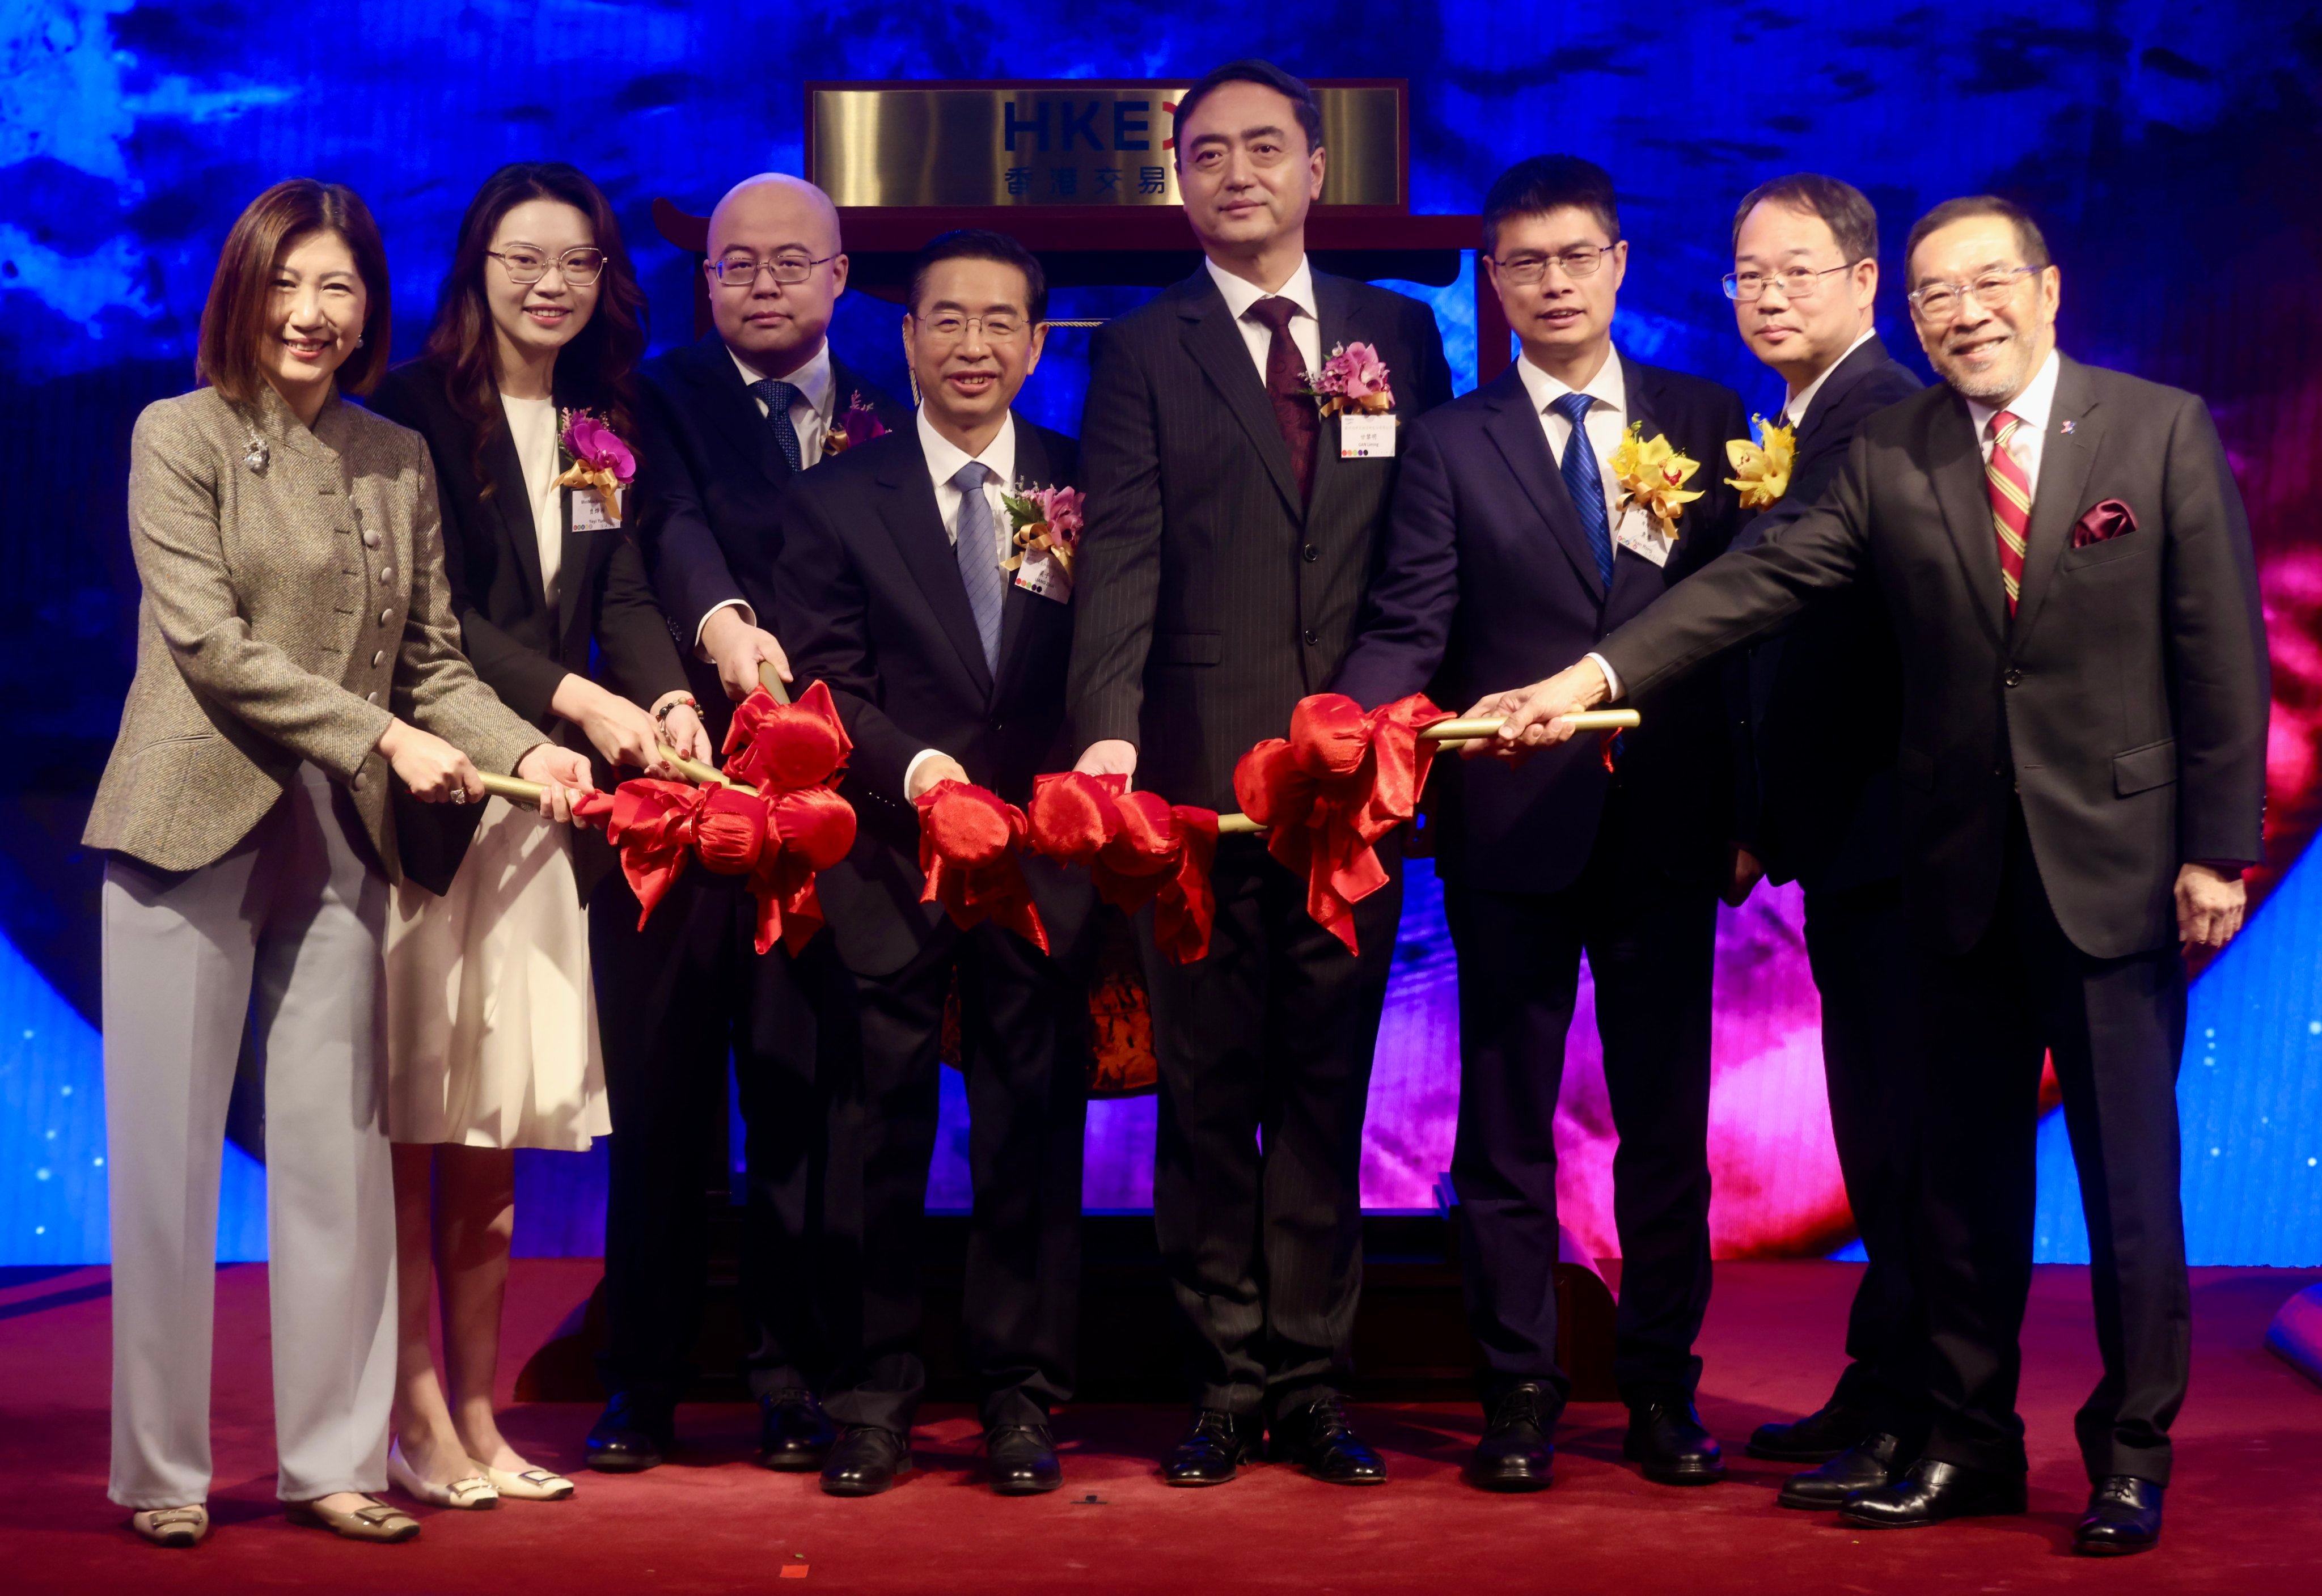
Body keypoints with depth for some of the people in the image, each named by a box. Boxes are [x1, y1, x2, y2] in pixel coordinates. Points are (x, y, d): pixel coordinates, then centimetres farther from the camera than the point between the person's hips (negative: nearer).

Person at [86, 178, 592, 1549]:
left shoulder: (400, 461, 12)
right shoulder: (180, 435, -1)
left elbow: (432, 660, 11)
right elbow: (208, 642, -10)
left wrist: (525, 749, -7)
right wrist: (384, 737, -15)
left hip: (340, 846, 4)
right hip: (194, 828, -3)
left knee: (339, 1153, 5)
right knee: (170, 1155, 3)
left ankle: (334, 1460, 14)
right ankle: (163, 1471, 13)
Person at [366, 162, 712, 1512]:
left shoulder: (603, 427, 14)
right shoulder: (418, 410, -4)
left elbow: (624, 598, 5)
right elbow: (430, 612, -12)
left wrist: (667, 699, -15)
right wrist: (578, 700, -20)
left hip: (540, 803, 6)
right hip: (422, 792, -5)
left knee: (497, 1128, 9)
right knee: (410, 1125, -3)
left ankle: (477, 1419, 15)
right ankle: (418, 1420, 4)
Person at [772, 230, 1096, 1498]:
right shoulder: (835, 499, 4)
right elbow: (822, 682, -3)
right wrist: (915, 767, -19)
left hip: (1043, 859, 1)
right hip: (889, 863, -1)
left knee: (1034, 1133, 6)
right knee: (881, 1132, 5)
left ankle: (1019, 1396, 15)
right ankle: (872, 1395, 14)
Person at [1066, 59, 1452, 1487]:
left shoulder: (1400, 334, 12)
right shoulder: (1143, 353, 6)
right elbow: (1122, 558, -5)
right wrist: (1109, 729, -20)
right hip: (1203, 772, -1)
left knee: (1328, 1089, 6)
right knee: (1208, 1092, 4)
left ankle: (1312, 1382, 14)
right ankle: (1226, 1384, 13)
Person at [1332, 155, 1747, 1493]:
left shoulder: (1707, 420, 8)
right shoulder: (1450, 443, 4)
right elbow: (1409, 630, -3)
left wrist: (1754, 801, 0)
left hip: (1667, 822, 1)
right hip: (1513, 826, -1)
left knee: (1668, 1118, 8)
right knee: (1508, 1123, 5)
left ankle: (1663, 1387, 18)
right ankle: (1520, 1394, 14)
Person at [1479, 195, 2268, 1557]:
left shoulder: (2164, 432, -2)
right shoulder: (1890, 460, 4)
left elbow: (2222, 651, -3)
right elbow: (1757, 586, -5)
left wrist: (2218, 847, -7)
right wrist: (1595, 677, -18)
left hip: (2118, 862, -3)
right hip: (1963, 874, 3)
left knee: (2130, 1178, 3)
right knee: (1965, 1177, 10)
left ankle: (2132, 1457, 17)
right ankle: (1969, 1444, 23)